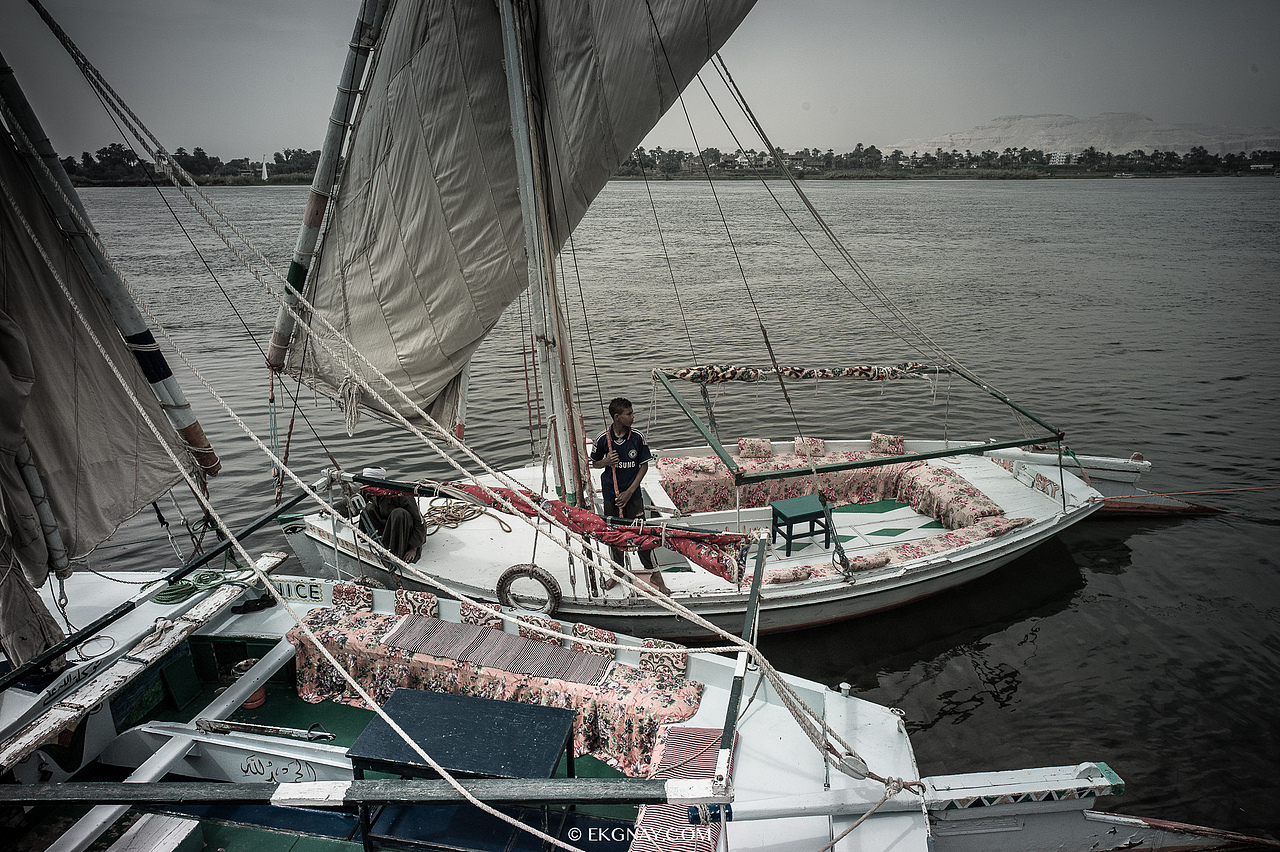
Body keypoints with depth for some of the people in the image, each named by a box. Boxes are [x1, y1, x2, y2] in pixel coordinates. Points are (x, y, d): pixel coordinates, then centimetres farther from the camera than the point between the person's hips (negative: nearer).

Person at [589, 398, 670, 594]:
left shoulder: (637, 438, -9)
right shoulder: (602, 438, -9)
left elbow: (644, 466, -2)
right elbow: (594, 463, 6)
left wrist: (629, 492, -8)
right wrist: (607, 461, -17)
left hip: (633, 494, -1)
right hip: (611, 495, 1)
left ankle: (654, 575, 14)